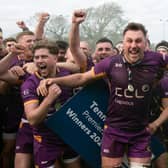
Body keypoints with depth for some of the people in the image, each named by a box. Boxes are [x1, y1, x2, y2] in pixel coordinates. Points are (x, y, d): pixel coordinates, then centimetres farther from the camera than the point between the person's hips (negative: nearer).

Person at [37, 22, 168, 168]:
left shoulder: (155, 60, -10)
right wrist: (54, 80, -13)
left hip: (141, 133, 1)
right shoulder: (111, 63, -10)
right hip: (114, 130, 0)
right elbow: (82, 78, -1)